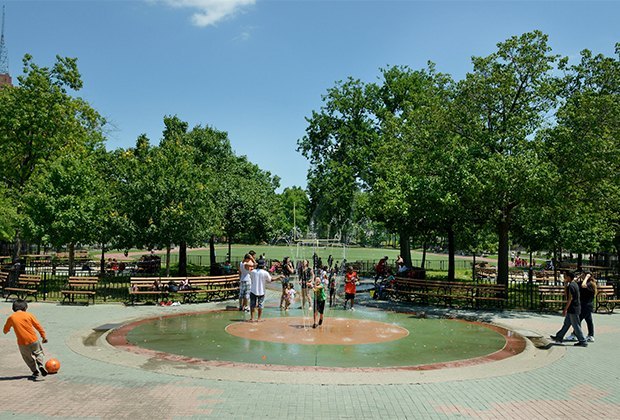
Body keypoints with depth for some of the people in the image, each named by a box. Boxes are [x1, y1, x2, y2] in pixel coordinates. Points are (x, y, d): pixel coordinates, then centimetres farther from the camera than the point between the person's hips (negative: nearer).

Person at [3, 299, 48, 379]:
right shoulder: (29, 315, -2)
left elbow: (5, 330, 14)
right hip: (33, 340, 0)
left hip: (22, 343, 0)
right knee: (38, 353, 20)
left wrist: (6, 331, 39)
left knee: (28, 357, 21)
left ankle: (35, 371, 17)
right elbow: (38, 326, 0)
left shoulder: (11, 318, 0)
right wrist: (44, 336, 8)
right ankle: (41, 365, -3)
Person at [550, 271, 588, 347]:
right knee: (566, 323, 15)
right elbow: (567, 295, 22)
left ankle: (583, 342, 5)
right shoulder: (574, 284, 11)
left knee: (576, 326, -2)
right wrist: (566, 285, 11)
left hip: (573, 309, -10)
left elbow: (570, 299, -22)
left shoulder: (571, 286, -19)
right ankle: (559, 337, 23)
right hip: (573, 309, 10)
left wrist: (565, 309, -19)